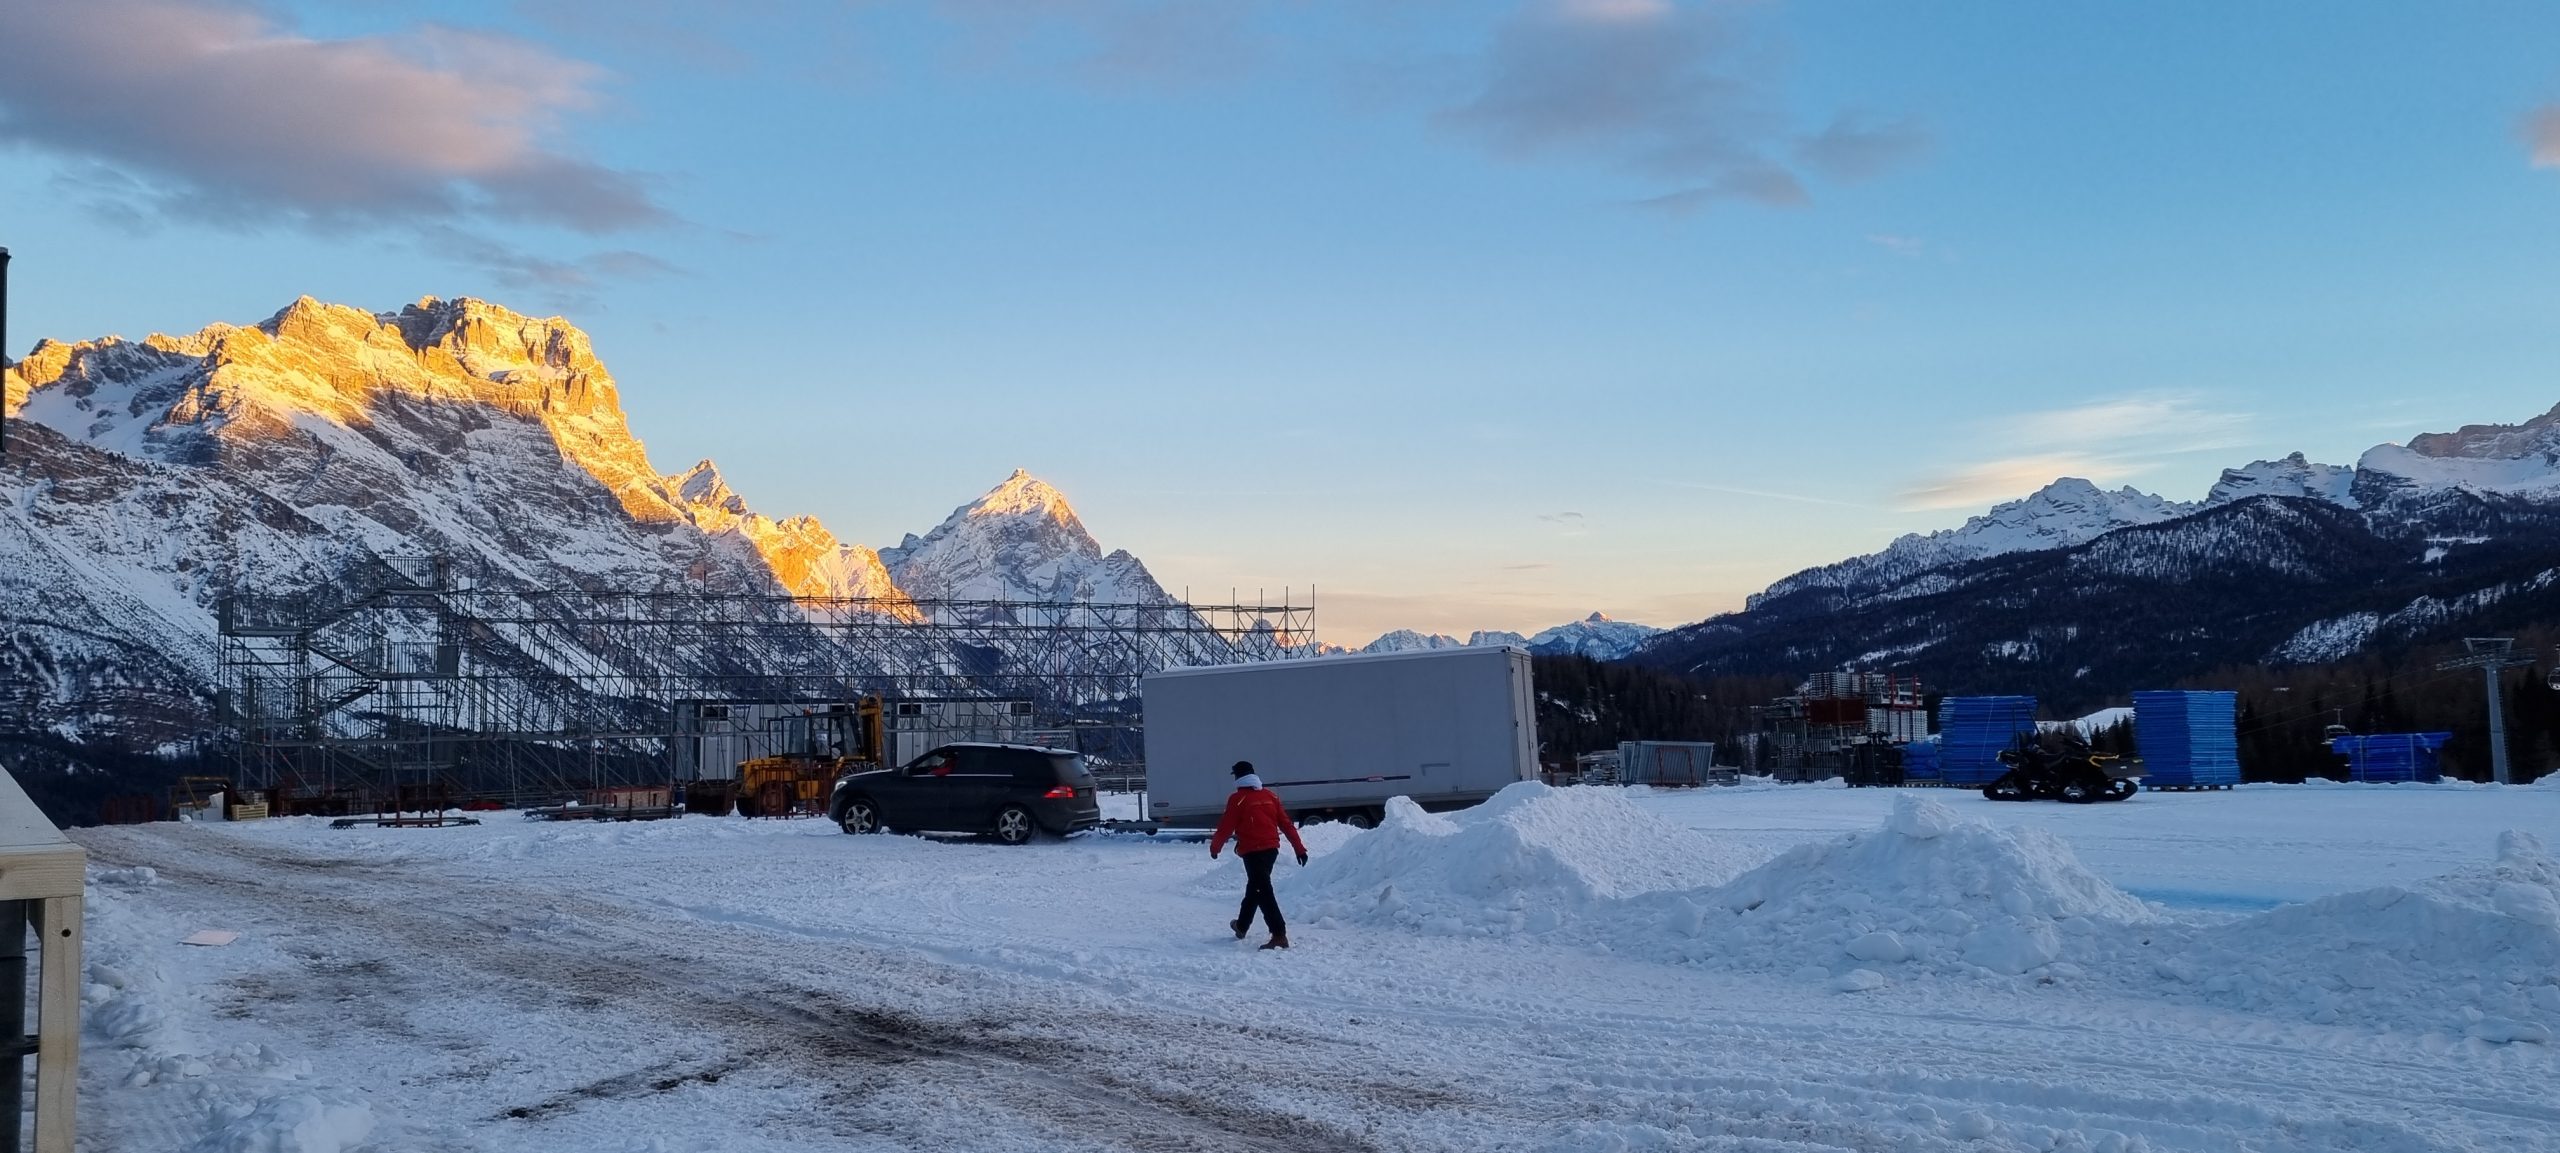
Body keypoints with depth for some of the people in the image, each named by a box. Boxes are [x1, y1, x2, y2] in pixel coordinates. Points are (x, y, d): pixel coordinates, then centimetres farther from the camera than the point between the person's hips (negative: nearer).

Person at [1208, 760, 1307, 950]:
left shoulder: (1237, 799, -7)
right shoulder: (1269, 796, 10)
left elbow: (1226, 826, -5)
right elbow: (1286, 824, 9)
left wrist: (1214, 846, 11)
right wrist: (1299, 847, 11)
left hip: (1252, 851, -7)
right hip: (1271, 849, 7)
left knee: (1263, 891, -9)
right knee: (1254, 886, 23)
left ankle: (1279, 934, -18)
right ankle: (1242, 926, 39)